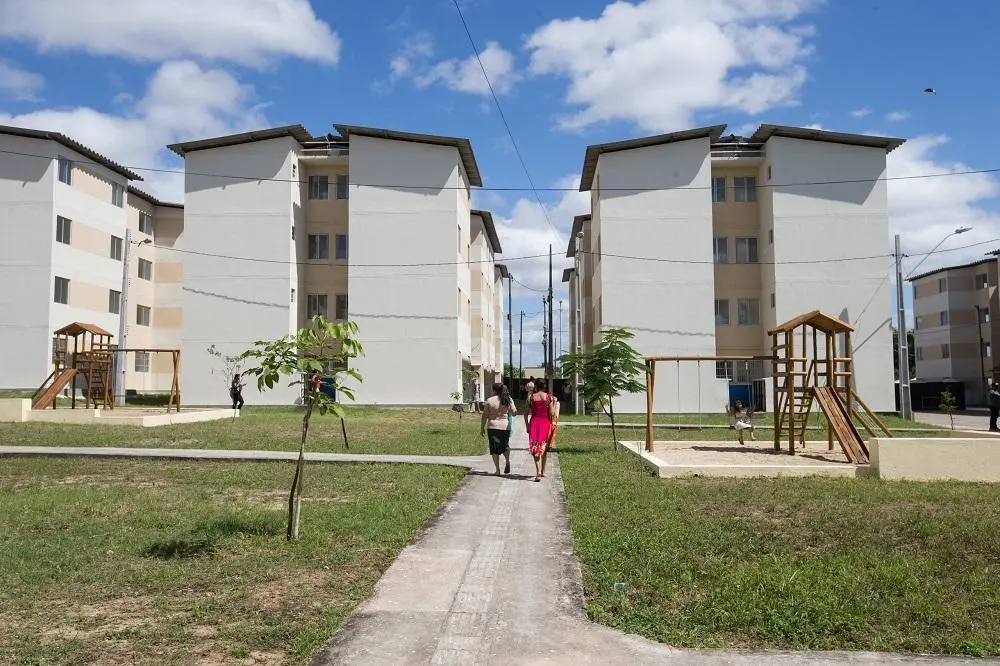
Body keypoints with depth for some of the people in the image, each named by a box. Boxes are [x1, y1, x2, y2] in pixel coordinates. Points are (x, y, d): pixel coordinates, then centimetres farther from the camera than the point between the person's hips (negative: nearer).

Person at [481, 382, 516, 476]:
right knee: (505, 445, 19)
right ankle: (507, 460, -10)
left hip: (492, 427, -2)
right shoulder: (509, 400, 1)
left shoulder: (489, 400, -4)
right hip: (505, 426, 2)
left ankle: (497, 470, 3)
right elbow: (514, 412, 1)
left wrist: (482, 428, 6)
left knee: (494, 449, 7)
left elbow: (485, 415, -2)